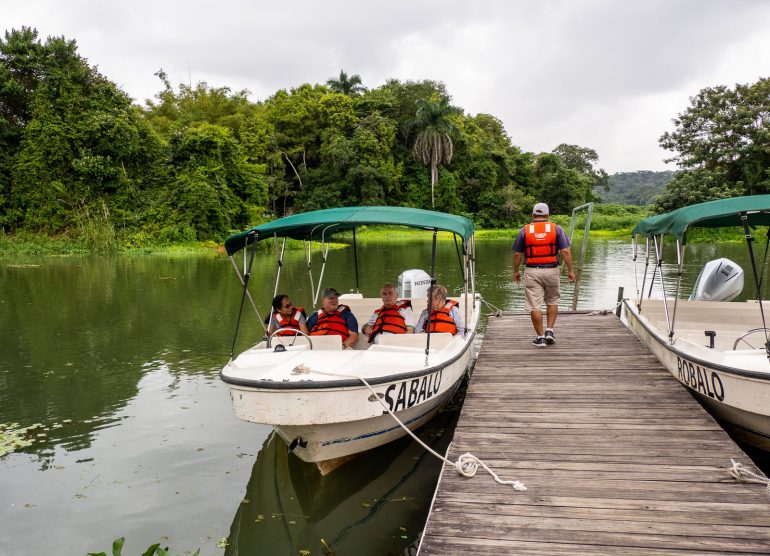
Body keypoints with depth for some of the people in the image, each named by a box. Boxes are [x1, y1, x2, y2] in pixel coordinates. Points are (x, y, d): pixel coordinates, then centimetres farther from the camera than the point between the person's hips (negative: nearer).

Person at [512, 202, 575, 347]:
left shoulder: (524, 230, 2)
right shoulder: (556, 229, 1)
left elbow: (517, 254, 4)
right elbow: (565, 251, -5)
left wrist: (516, 271, 16)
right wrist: (570, 271, 2)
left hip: (532, 271, -1)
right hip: (551, 270, 1)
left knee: (535, 306, 3)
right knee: (552, 301, 20)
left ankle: (540, 337, 5)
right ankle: (549, 331, 12)